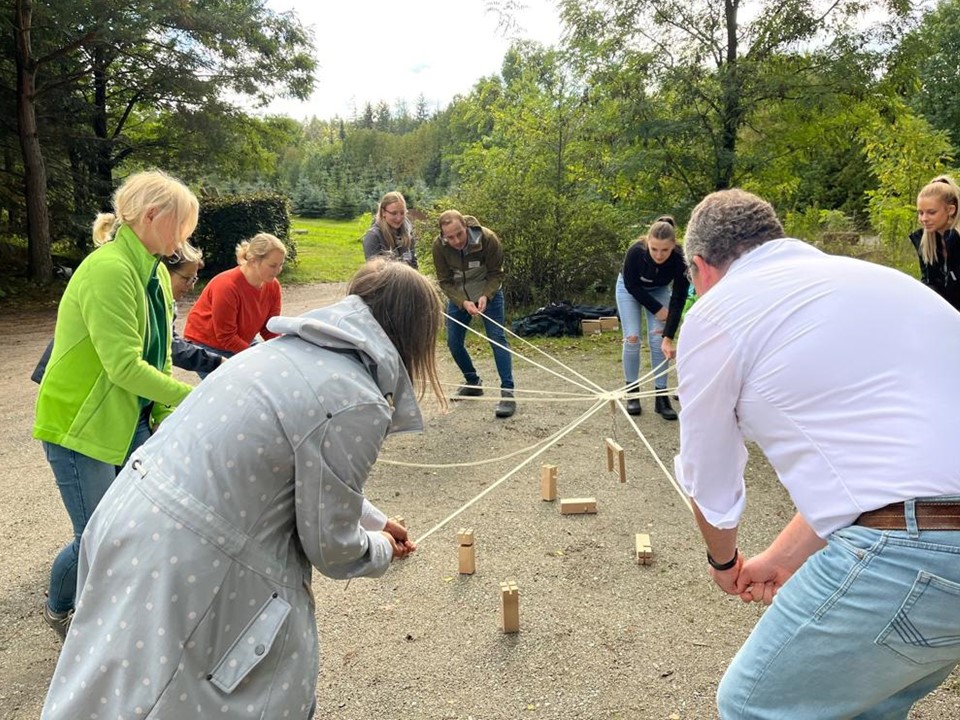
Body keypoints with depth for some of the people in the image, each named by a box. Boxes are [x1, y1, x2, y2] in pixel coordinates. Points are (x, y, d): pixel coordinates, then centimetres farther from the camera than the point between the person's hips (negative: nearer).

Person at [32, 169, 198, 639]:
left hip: (131, 420, 8)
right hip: (80, 424, -8)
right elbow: (125, 366, -29)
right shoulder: (109, 270, -24)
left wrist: (166, 418, 4)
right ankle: (58, 610, 33)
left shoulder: (155, 273, 4)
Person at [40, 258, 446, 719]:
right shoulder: (357, 404, -19)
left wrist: (375, 520, 31)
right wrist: (381, 550, 14)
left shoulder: (294, 348, 7)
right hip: (187, 564, -8)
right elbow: (329, 544, -8)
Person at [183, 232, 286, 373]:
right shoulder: (226, 286, -28)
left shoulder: (273, 286, -10)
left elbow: (270, 329, -4)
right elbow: (226, 337, -23)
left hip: (241, 343, 6)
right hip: (207, 345, -6)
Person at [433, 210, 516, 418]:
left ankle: (507, 393, -12)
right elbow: (445, 281, -14)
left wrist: (485, 296, -32)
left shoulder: (488, 238, -27)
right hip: (458, 296, 3)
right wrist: (463, 302, -29)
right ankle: (473, 382, 26)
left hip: (488, 292, -3)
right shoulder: (439, 246, -21)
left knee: (497, 338, -13)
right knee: (453, 342, 3)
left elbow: (496, 274, -16)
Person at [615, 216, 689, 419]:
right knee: (632, 338, -10)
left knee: (658, 340, -9)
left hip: (659, 290, 1)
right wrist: (657, 309, -22)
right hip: (629, 288, -1)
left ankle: (661, 396, -2)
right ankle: (632, 393, 3)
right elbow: (631, 285, -23)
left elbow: (678, 300, -29)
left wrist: (668, 337, -33)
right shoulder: (636, 251, -38)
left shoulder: (680, 260, -35)